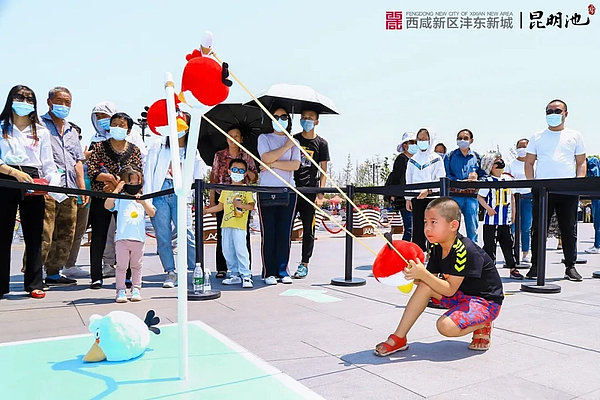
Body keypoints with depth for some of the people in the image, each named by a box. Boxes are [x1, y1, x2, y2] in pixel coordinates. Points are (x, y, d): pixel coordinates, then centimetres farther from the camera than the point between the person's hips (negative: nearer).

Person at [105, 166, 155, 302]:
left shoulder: (144, 199, 9)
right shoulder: (120, 199, 3)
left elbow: (152, 213, -2)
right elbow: (107, 205, -13)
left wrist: (143, 202, -17)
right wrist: (116, 189, -13)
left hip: (139, 238, 2)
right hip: (122, 238, -2)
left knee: (136, 266, 12)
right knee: (121, 266, 1)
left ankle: (136, 289, 21)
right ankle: (120, 291, 9)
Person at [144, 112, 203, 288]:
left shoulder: (193, 152, 17)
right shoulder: (159, 147, 14)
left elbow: (196, 178, 13)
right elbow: (149, 171, 7)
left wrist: (189, 197, -2)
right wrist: (147, 197, -3)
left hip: (180, 195, 0)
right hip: (159, 193, 1)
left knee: (187, 234, -10)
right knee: (163, 236, -1)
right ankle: (170, 273, 8)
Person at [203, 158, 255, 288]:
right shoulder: (226, 189, 17)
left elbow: (251, 206, -4)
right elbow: (220, 206, 21)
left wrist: (241, 205, -20)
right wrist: (206, 210, 16)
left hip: (240, 225, -6)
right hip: (226, 224, 6)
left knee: (240, 250, -11)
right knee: (227, 251, 7)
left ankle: (246, 275, -4)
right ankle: (235, 275, 16)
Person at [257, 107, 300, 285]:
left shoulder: (294, 142, 15)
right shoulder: (264, 138, 11)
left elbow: (295, 165, -2)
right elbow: (266, 158, -8)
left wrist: (273, 164, -9)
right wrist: (286, 146, -3)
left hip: (288, 191, 2)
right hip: (267, 191, -1)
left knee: (285, 233, 1)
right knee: (268, 233, -2)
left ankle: (283, 270, 11)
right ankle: (269, 272, 6)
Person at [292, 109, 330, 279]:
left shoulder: (321, 143, 5)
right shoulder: (293, 139, 11)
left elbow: (324, 171, 4)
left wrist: (320, 194, -6)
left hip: (310, 191, -1)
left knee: (308, 229, 4)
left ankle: (304, 264, 14)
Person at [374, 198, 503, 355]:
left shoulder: (465, 251, -27)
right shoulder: (436, 247, -3)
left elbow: (450, 290, -28)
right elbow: (430, 279, -4)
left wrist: (423, 274, -37)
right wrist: (415, 275, -24)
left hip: (486, 302, -8)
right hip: (461, 296, 8)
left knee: (446, 326, -30)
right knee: (425, 286, -16)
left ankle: (482, 326, 3)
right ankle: (398, 338, -11)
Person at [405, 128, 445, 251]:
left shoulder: (436, 159, 3)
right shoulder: (413, 160, 13)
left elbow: (440, 179, -5)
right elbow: (409, 180, 13)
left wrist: (428, 190, -19)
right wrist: (408, 199, 7)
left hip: (433, 196, -3)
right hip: (416, 197, 3)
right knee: (417, 226, 2)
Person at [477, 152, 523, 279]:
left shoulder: (507, 179, 10)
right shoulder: (488, 181, -7)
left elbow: (511, 196, 19)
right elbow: (479, 197, -7)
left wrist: (513, 213, 17)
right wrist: (487, 208, -19)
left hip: (506, 220, 5)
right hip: (492, 220, -5)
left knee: (508, 244, 10)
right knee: (490, 245, 0)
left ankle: (513, 269, 18)